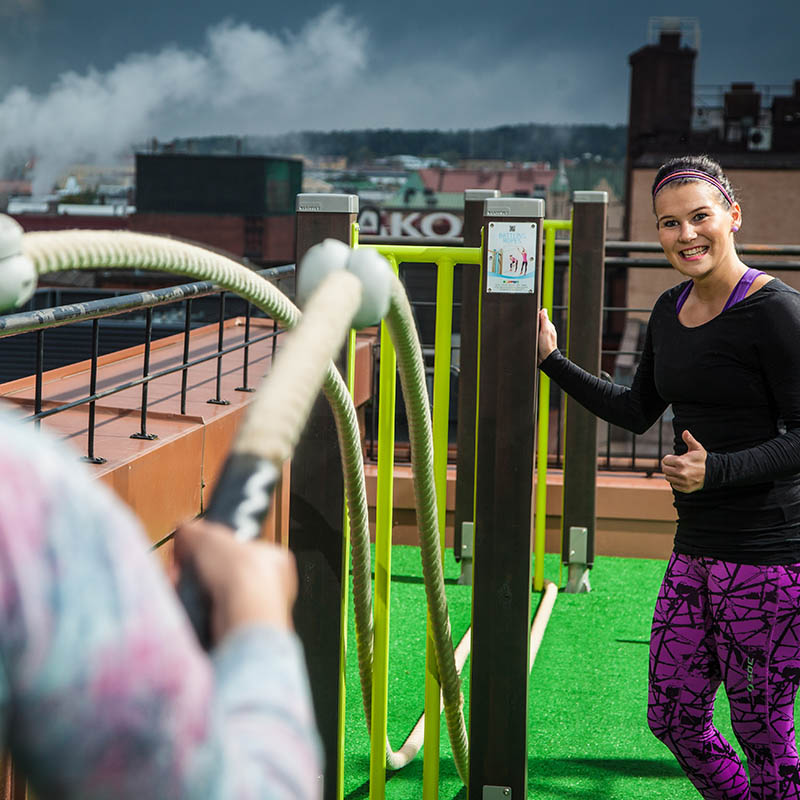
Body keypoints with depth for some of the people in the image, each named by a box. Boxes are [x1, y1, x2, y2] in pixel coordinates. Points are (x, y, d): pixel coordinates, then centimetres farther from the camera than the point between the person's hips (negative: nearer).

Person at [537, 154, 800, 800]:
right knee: (673, 717, 13)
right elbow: (637, 413, 21)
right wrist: (552, 360, 16)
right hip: (696, 550, 8)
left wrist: (718, 470, -25)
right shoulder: (672, 309, 10)